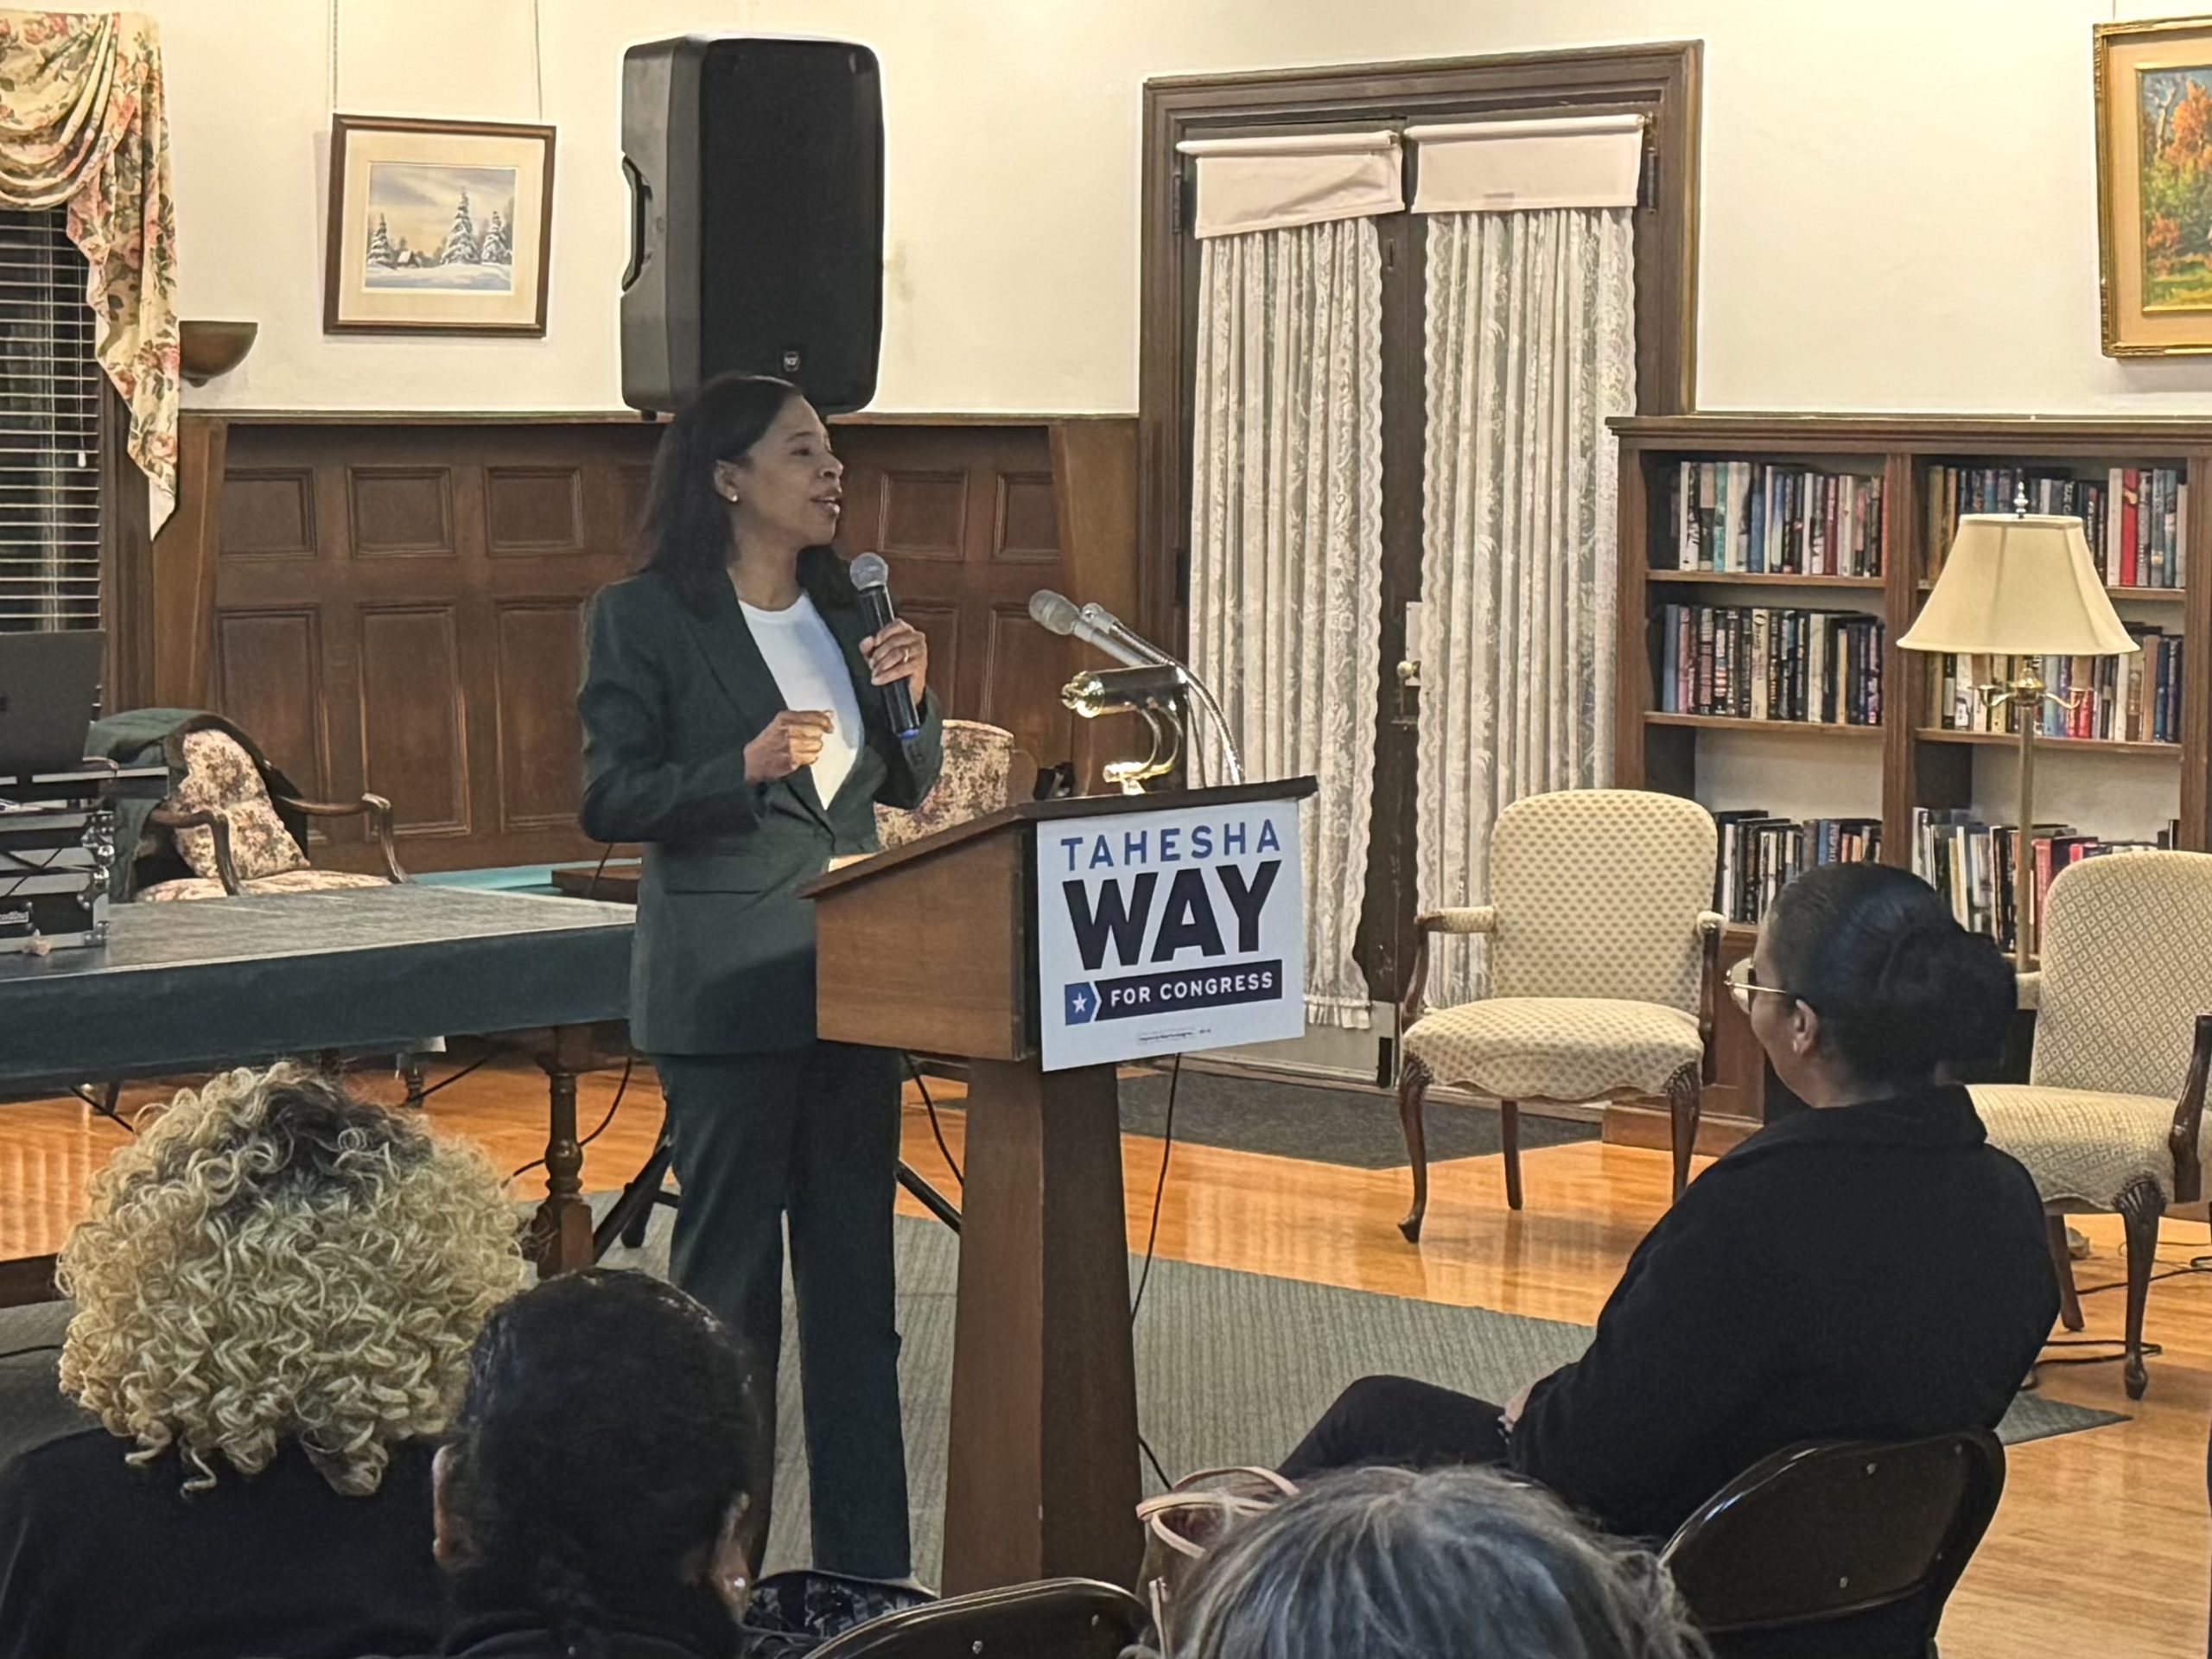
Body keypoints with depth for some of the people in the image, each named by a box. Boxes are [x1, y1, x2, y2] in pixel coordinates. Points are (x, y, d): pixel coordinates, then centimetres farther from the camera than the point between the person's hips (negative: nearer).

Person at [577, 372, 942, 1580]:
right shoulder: (642, 619, -6)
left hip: (851, 974, 6)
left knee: (857, 1282, 8)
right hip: (728, 989, -6)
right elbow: (608, 800, -12)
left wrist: (911, 692, -1)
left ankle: (868, 1563, 15)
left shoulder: (845, 609, 13)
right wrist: (745, 767, -24)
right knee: (728, 1285, -1)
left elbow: (913, 788, 17)